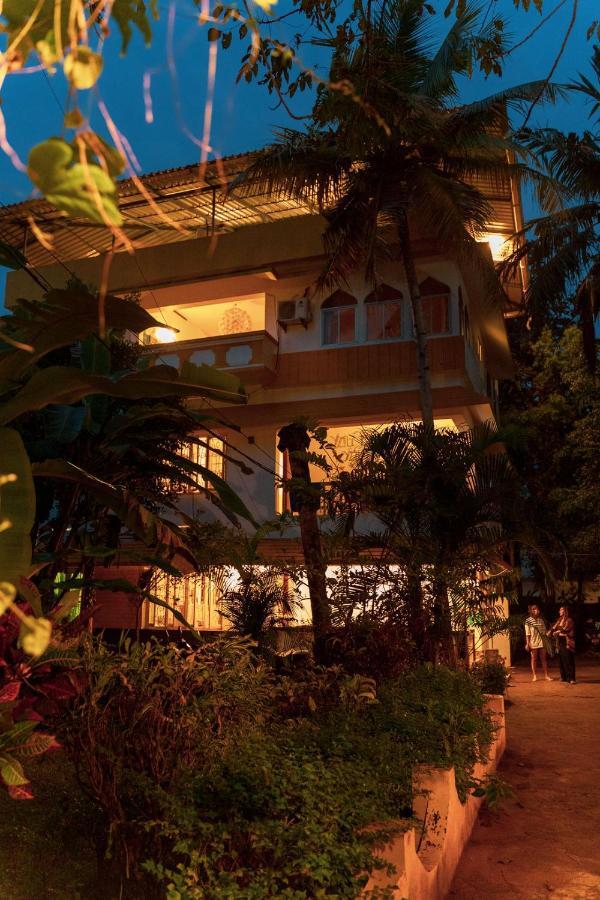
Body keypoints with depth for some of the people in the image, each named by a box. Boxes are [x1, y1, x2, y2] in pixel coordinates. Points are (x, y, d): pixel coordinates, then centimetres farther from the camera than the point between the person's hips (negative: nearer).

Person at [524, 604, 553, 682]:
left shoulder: (541, 620, 9)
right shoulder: (528, 621, -3)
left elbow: (545, 631, 13)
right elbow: (527, 634, -5)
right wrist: (527, 643, -10)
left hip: (542, 642, 4)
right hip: (533, 643, -3)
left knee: (544, 658, 7)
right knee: (534, 659, 4)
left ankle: (546, 675, 13)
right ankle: (534, 676, 10)